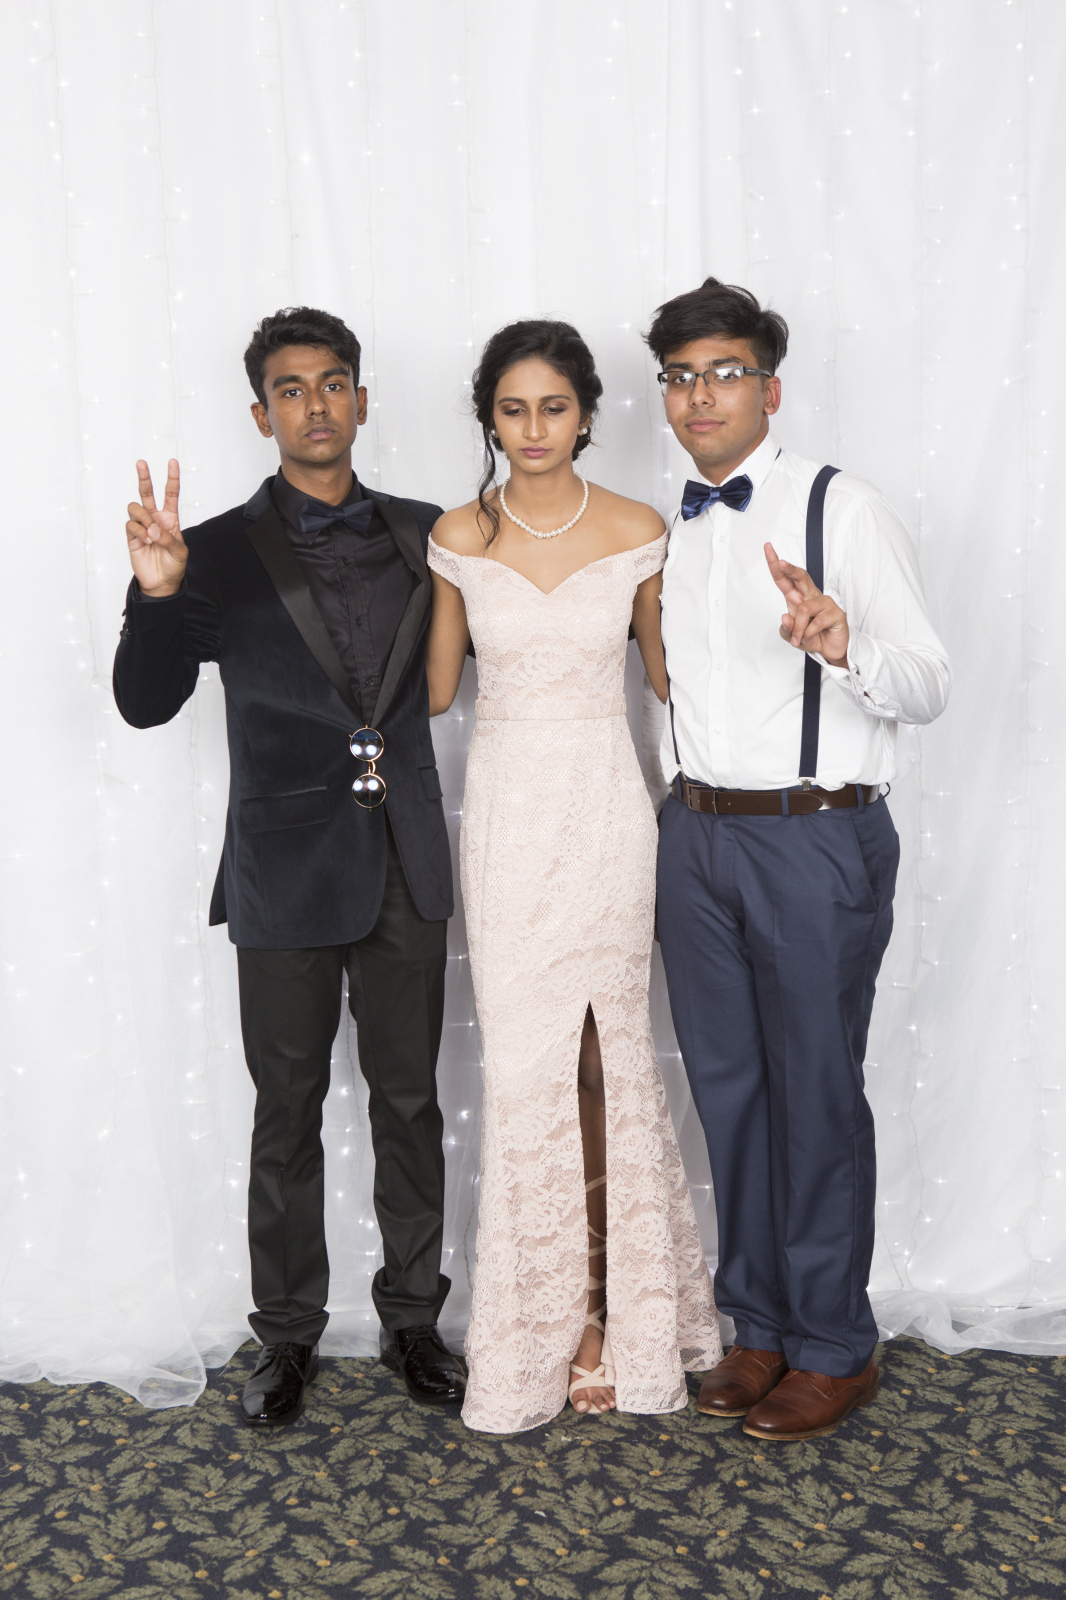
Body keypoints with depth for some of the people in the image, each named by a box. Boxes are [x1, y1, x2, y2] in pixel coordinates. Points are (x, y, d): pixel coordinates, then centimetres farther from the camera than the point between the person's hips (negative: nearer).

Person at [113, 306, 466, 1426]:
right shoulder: (222, 554, -3)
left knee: (409, 1103, 12)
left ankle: (412, 1318, 29)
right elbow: (144, 704, -7)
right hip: (285, 872, -2)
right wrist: (157, 595, -24)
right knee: (287, 1114, 10)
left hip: (405, 868, 3)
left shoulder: (422, 534, 6)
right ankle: (287, 1336, 27)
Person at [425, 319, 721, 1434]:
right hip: (504, 813, 1)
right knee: (527, 1061, 4)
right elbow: (435, 686, 9)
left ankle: (606, 1309, 20)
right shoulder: (459, 536, 2)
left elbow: (666, 670, 10)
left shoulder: (638, 533, -1)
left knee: (599, 1053, 4)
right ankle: (557, 1309, 21)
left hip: (603, 810, -1)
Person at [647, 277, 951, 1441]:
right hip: (695, 832, 6)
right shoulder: (667, 533, 13)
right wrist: (681, 818, 16)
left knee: (815, 1095, 2)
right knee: (727, 1086, 13)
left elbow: (928, 687, -12)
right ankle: (761, 1325, 30)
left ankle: (834, 1350, 20)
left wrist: (842, 644, -32)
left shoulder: (844, 510, -6)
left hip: (816, 836, -6)